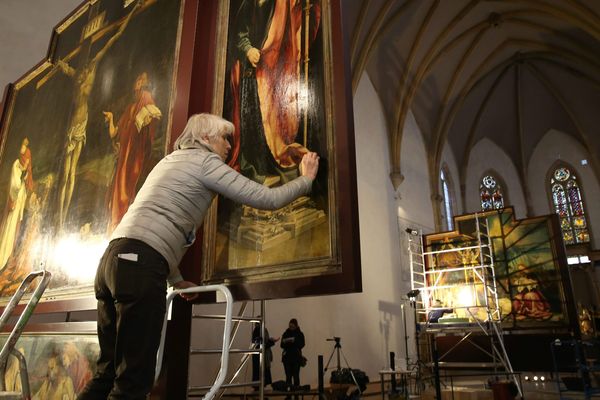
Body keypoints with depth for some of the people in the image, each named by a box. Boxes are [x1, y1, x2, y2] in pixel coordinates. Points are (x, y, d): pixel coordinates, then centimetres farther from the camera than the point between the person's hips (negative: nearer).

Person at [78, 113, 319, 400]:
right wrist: (306, 179, 16)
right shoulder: (204, 160, 1)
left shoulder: (172, 161, 28)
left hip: (115, 258, 10)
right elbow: (267, 199, -2)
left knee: (108, 373, 14)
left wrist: (176, 279, 37)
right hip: (140, 265, -9)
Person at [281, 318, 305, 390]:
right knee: (288, 375, -1)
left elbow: (301, 344, -9)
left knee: (296, 375, -2)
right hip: (287, 357, 1)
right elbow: (282, 345, 2)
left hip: (296, 357, -1)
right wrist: (285, 342, -19)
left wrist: (294, 341, -23)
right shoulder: (285, 334, 8)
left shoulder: (300, 334, 4)